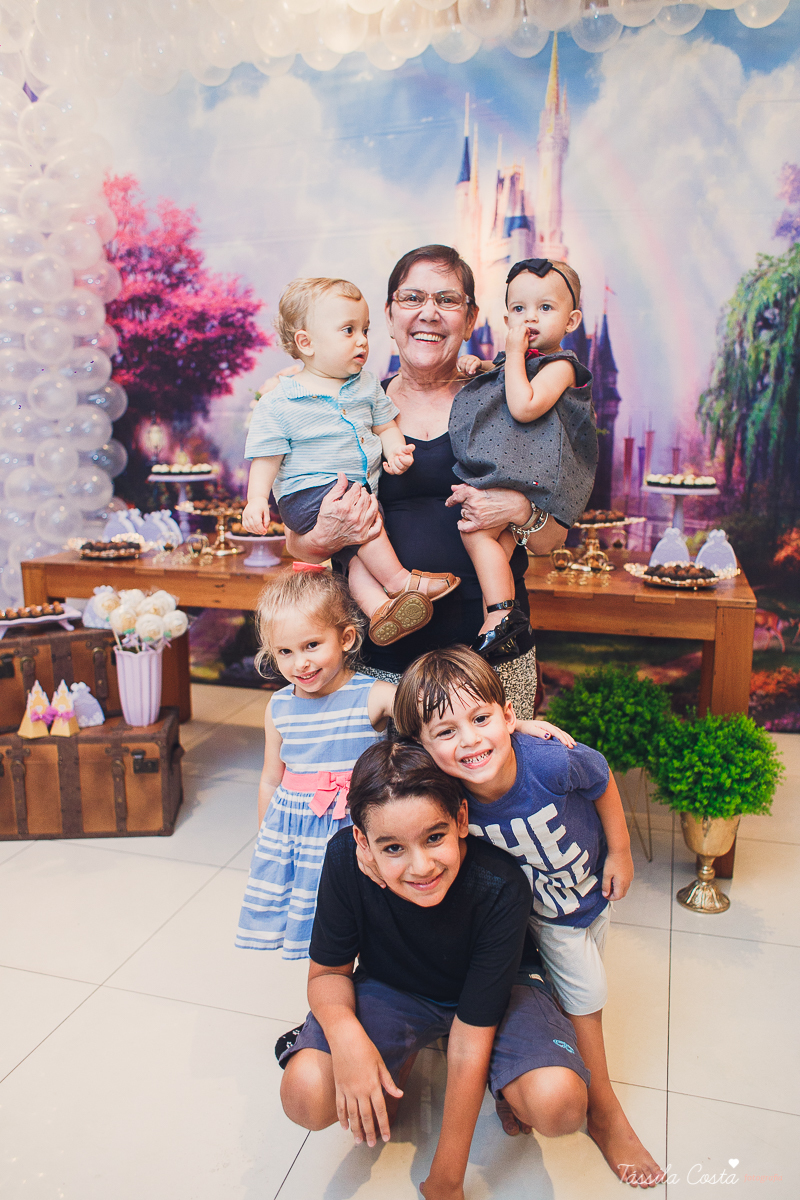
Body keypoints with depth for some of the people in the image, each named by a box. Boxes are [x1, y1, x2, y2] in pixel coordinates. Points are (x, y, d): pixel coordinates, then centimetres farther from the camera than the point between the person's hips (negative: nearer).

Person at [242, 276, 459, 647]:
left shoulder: (366, 385, 11)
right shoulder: (279, 402, -4)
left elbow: (385, 425, 19)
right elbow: (266, 458, -2)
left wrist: (396, 451, -4)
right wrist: (256, 499, -17)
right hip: (306, 494, -5)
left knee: (358, 550, -22)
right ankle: (397, 579, -23)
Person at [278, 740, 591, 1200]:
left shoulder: (500, 887, -34)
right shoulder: (346, 858, -29)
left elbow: (470, 1040, -28)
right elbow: (328, 971, -12)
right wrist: (344, 1030, -37)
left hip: (497, 988, -1)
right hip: (393, 989, 2)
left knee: (559, 1104, -30)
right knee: (306, 1097, -24)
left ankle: (502, 1082, 8)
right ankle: (403, 1060, 10)